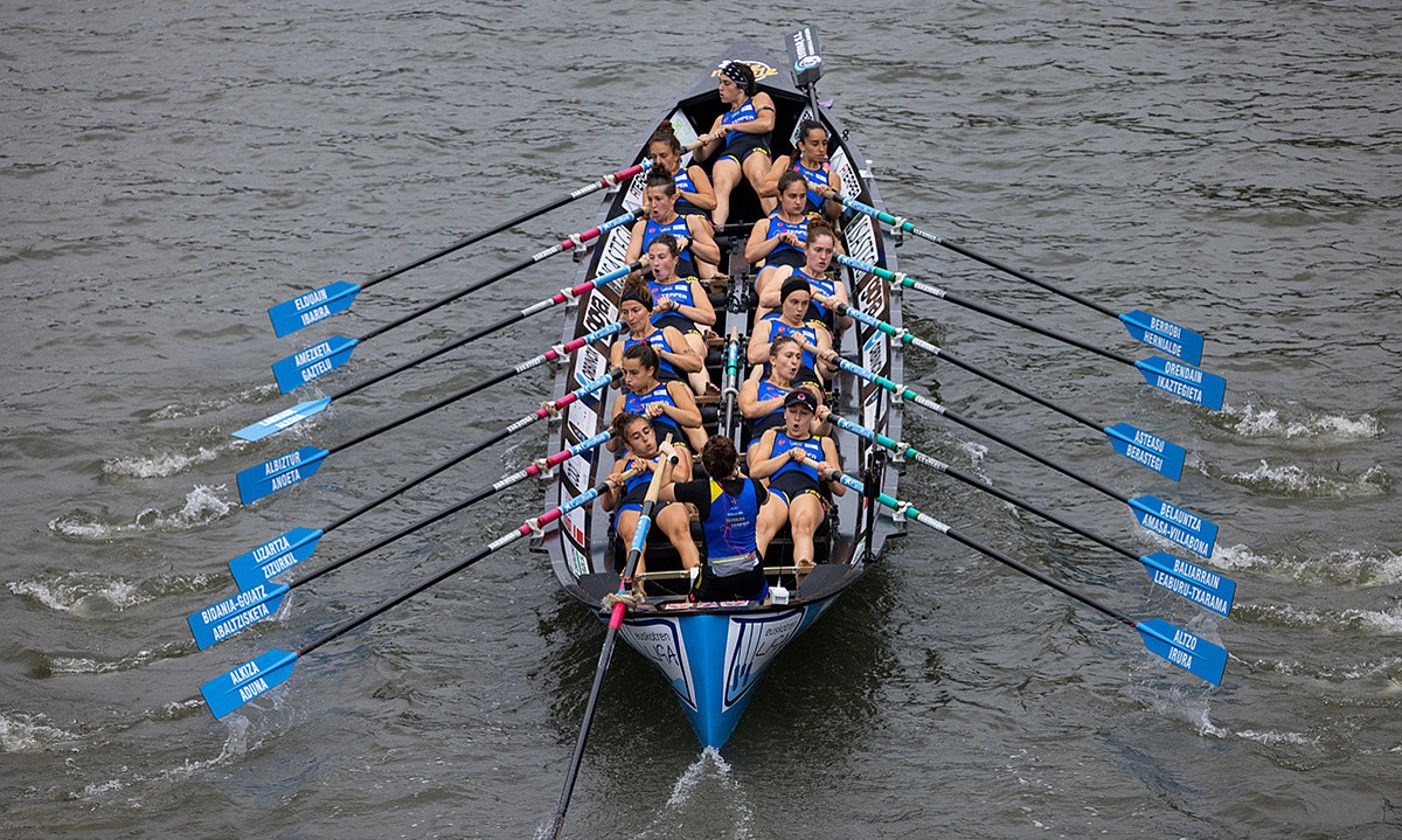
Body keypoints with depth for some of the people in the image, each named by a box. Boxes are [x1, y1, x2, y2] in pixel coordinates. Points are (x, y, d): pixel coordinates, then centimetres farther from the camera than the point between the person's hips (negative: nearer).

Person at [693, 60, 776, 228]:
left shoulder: (759, 99, 26)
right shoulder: (722, 119, 40)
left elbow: (767, 124, 3)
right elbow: (701, 156, 32)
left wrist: (731, 127, 2)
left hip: (755, 147, -3)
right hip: (729, 154, 3)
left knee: (759, 178, -41)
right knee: (720, 183, -35)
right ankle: (715, 231, -59)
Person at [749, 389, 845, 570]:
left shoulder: (824, 443, 34)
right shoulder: (772, 436, 34)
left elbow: (841, 489, 24)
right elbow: (755, 471, 16)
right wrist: (789, 454, 7)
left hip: (809, 492, 0)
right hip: (776, 489, 0)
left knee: (803, 525, -40)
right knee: (763, 525, -39)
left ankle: (803, 567, -68)